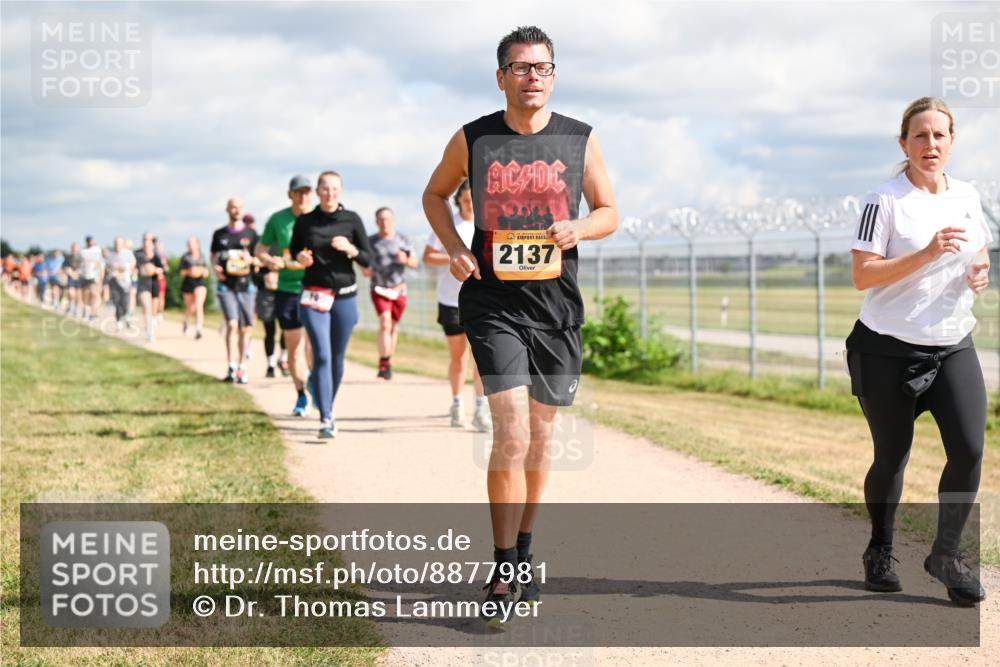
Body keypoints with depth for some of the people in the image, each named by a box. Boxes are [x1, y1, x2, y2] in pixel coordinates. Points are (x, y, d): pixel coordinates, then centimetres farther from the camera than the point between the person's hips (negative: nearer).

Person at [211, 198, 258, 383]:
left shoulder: (250, 234, 7)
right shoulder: (219, 234, 11)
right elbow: (214, 255, 21)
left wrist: (251, 260, -12)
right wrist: (216, 267, 0)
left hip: (245, 284, 1)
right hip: (226, 285, -1)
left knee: (246, 328, 3)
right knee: (232, 324, -15)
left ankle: (242, 367, 14)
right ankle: (231, 367, -17)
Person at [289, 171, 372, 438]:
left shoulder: (351, 220, 2)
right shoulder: (304, 221, 2)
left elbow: (368, 260, 3)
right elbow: (293, 250, 17)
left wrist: (350, 249, -16)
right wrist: (300, 257, -5)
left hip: (345, 296, 1)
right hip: (314, 295, -1)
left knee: (337, 357, 8)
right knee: (322, 356, -12)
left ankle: (329, 407, 29)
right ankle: (326, 419, -15)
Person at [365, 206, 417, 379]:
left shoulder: (402, 240, 1)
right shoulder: (371, 241, 0)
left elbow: (415, 262, 4)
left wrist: (406, 260, -19)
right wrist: (365, 269, -6)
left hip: (399, 289, 2)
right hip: (379, 289, -2)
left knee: (393, 326, 9)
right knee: (385, 323, -18)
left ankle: (387, 362, 24)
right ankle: (384, 364, -22)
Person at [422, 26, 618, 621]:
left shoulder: (580, 140, 2)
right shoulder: (471, 140, -1)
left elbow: (609, 212, 10)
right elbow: (435, 195, 16)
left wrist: (579, 229, -12)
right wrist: (455, 249, -1)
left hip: (557, 304, 3)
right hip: (493, 302, -2)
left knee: (542, 432, 12)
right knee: (511, 429, -14)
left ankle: (523, 551, 29)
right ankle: (504, 571, -10)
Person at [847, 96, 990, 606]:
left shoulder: (967, 197, 8)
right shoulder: (885, 201, -9)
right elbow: (863, 276, -15)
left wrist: (980, 274, -2)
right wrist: (926, 254, -25)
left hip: (953, 348, 4)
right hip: (889, 351, -4)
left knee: (969, 449, -11)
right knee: (891, 457, 6)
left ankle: (946, 553, 8)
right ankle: (879, 553, 30)